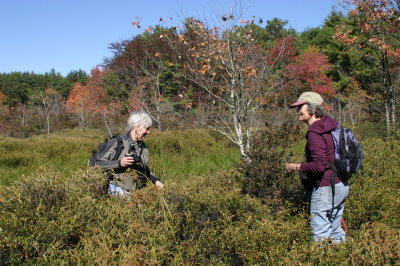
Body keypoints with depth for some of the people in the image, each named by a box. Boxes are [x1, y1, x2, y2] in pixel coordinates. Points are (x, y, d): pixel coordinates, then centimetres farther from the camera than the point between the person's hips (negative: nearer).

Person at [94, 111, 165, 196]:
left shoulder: (142, 146, 13)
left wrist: (155, 180, 11)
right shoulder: (117, 143, -8)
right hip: (119, 192, -6)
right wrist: (119, 163, -20)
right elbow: (98, 163, -9)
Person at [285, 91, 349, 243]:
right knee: (335, 229, 18)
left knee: (320, 235, -1)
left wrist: (296, 167, -12)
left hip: (325, 189, -9)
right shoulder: (331, 126, 9)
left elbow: (319, 166, -25)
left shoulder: (315, 134, -19)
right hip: (341, 185, 10)